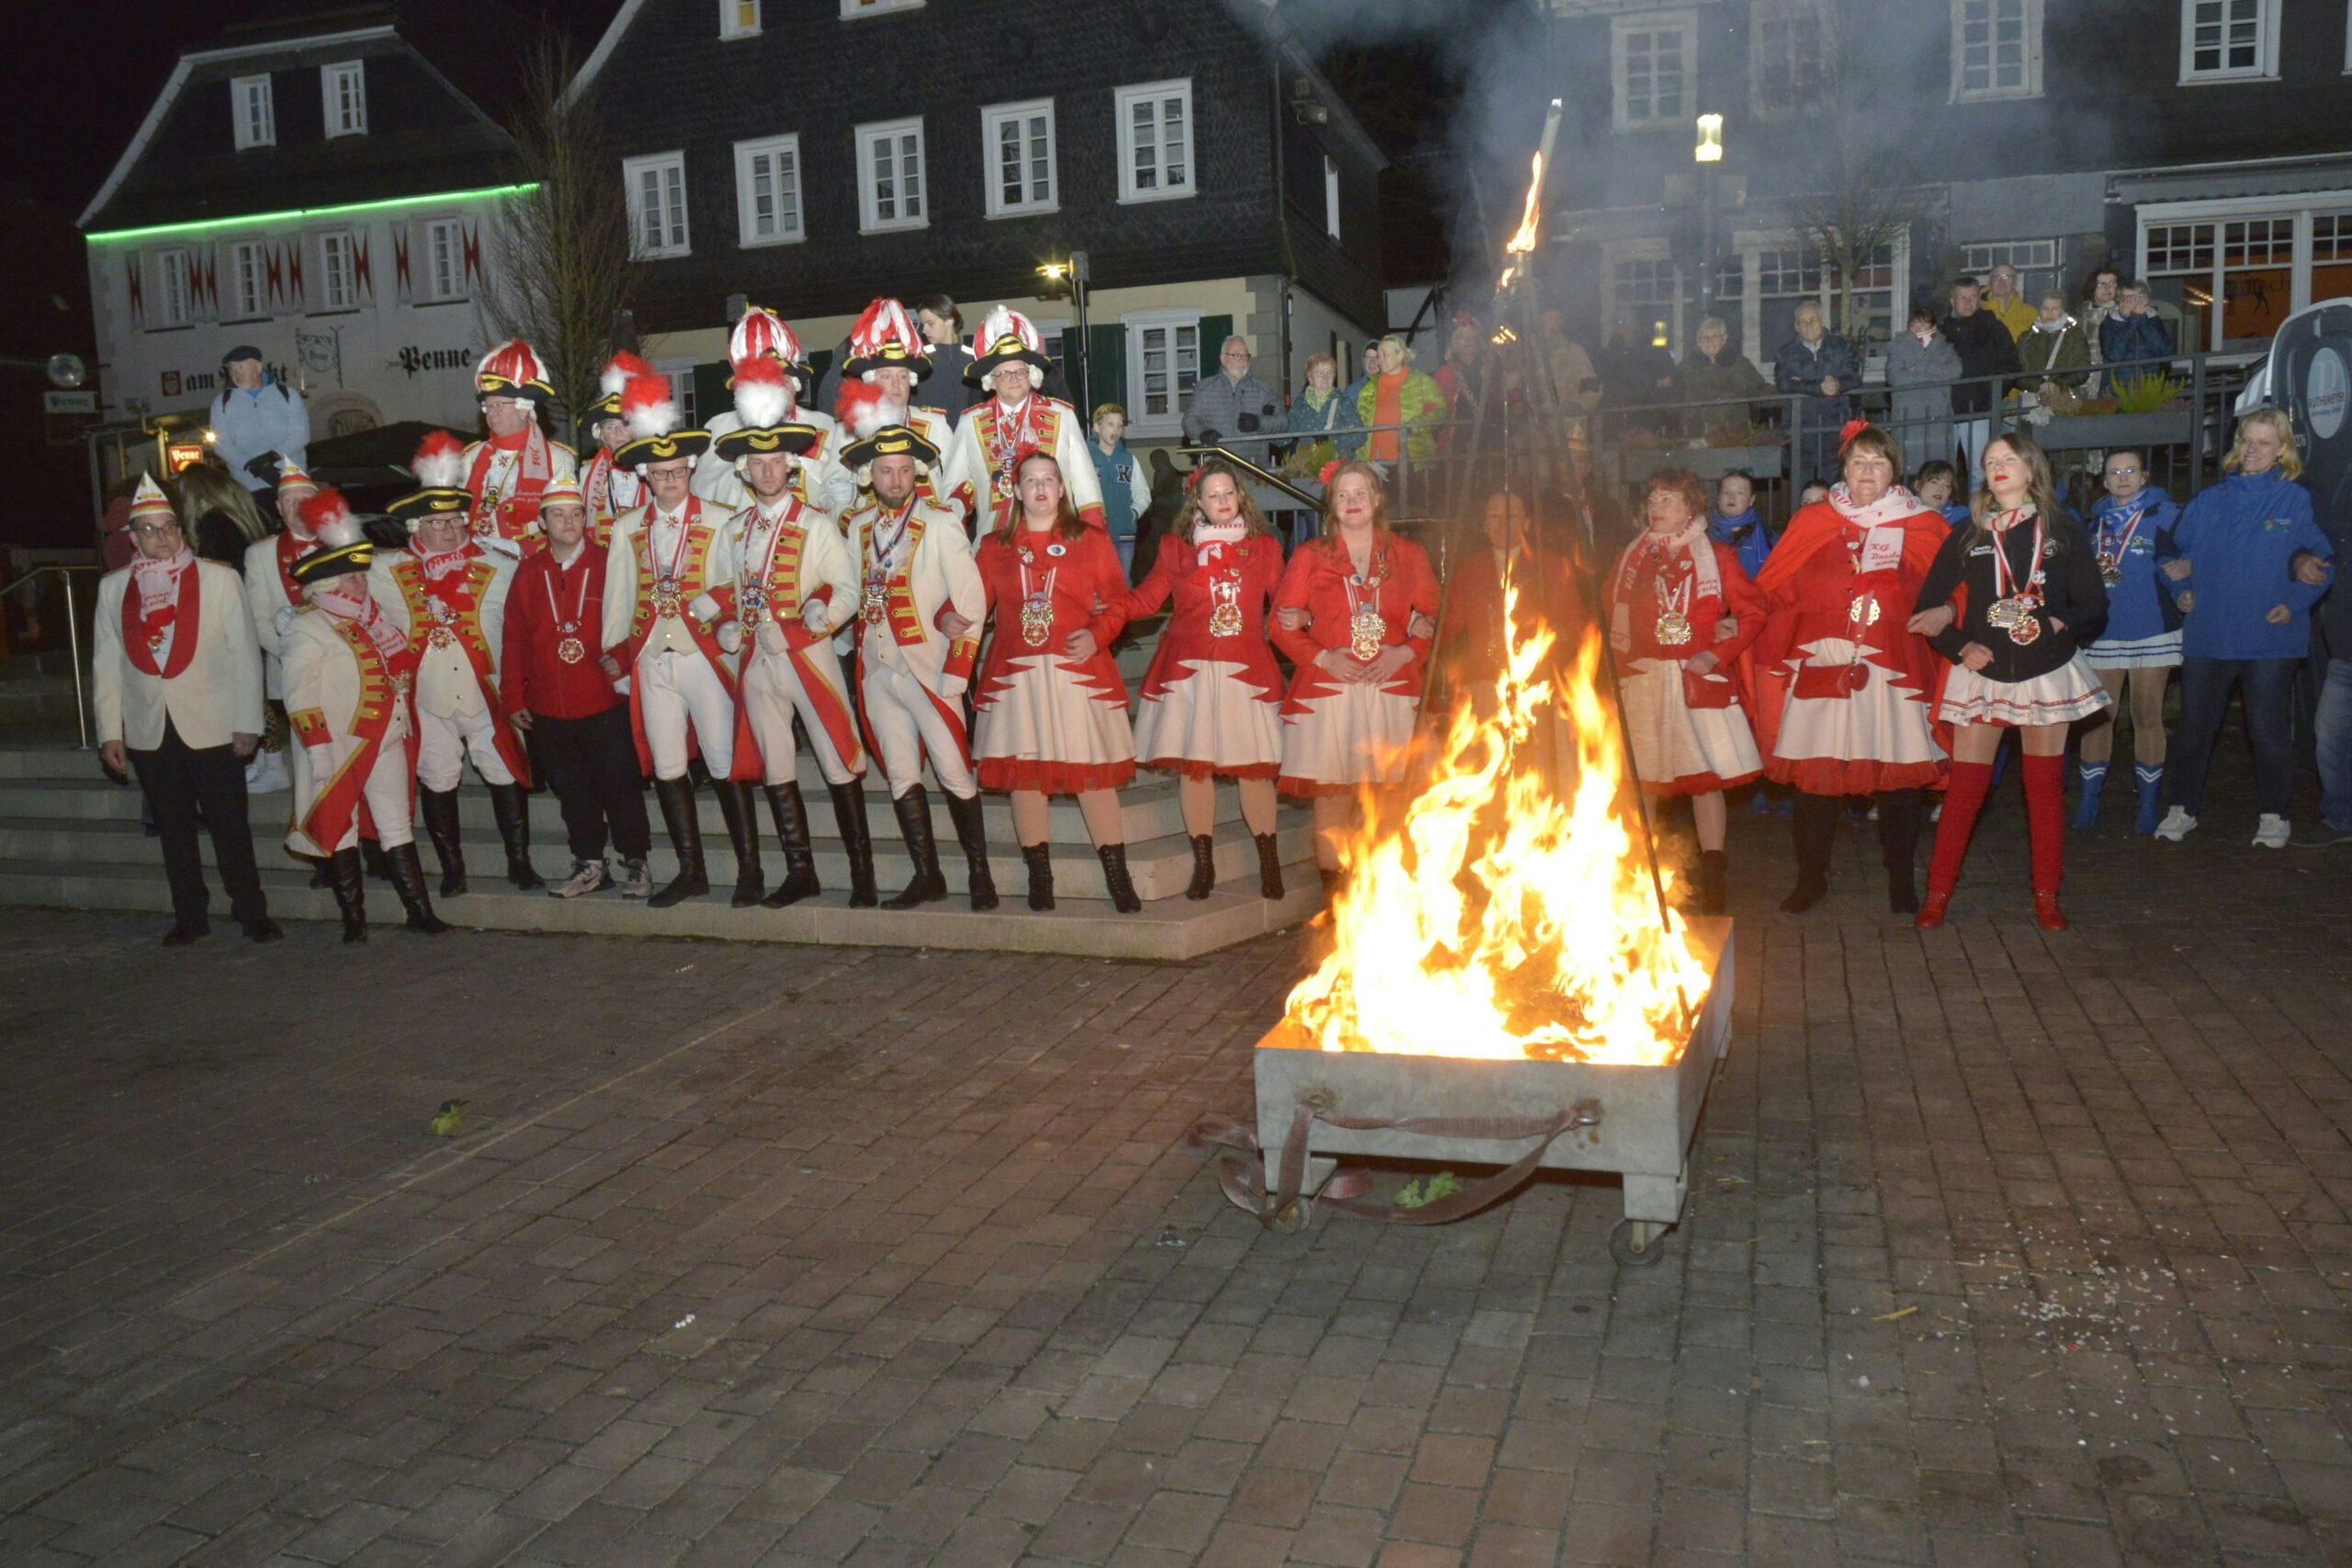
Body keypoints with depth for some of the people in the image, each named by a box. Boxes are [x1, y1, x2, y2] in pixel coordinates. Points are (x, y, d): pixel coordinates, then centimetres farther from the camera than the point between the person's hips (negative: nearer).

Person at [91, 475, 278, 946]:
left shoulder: (219, 579, 1)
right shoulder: (113, 587, 7)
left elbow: (244, 655, -1)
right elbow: (105, 664, 9)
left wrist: (248, 723, -5)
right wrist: (110, 731, 5)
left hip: (212, 727, -2)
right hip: (148, 731, 3)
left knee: (230, 826, 0)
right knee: (173, 830, 10)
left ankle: (252, 913, 11)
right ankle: (189, 916, 20)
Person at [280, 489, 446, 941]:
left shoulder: (372, 617, 13)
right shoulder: (309, 627, -8)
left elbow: (403, 660, 25)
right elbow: (301, 695, -14)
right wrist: (318, 747, -19)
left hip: (387, 739, 6)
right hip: (340, 746, -6)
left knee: (398, 825, 7)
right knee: (339, 828, 6)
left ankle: (420, 910, 10)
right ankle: (353, 918, 13)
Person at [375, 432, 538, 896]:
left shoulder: (495, 567, 4)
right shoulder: (390, 573, 4)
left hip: (486, 692, 0)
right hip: (426, 696, 1)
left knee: (507, 776, 0)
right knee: (437, 782, 6)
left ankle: (519, 863, 12)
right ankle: (452, 869, 17)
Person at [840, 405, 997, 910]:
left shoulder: (941, 523, -6)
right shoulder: (856, 527, 10)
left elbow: (973, 599, -9)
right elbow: (854, 593, 16)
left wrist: (955, 676, -13)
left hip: (927, 665, -5)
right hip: (877, 669, 5)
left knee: (954, 774, -4)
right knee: (901, 777, 8)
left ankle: (979, 874, 7)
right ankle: (927, 877, 16)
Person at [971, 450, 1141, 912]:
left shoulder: (1090, 538, 8)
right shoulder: (995, 545, 13)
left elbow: (1117, 600, 4)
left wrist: (1096, 634, -13)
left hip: (1078, 669, -2)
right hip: (1015, 673, 2)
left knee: (1094, 769, -3)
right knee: (1023, 769, 2)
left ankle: (1118, 876, 4)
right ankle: (1039, 875, 14)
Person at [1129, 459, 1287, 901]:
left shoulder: (1264, 546, 10)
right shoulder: (1175, 546, 8)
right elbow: (1147, 598, 7)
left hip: (1245, 670, 0)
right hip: (1189, 671, 0)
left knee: (1253, 765, -1)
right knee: (1192, 764, 1)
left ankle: (1269, 864, 13)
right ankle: (1203, 865, 13)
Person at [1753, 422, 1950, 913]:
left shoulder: (1922, 527, 8)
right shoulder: (1810, 523, 9)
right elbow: (1774, 591, 9)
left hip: (1894, 671, 0)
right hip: (1820, 669, 0)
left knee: (1898, 773, 2)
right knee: (1814, 774, 1)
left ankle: (1900, 880, 15)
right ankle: (1811, 877, 15)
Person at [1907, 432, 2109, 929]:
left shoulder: (2064, 531, 4)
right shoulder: (1966, 536, 6)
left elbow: (2094, 607, 2)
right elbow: (1927, 608, 5)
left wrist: (2059, 624, -16)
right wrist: (1961, 646, -8)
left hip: (2047, 672, 0)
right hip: (1982, 673, 0)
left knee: (2046, 786, 4)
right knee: (1965, 786, -3)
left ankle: (2046, 896, 12)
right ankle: (1938, 892, 3)